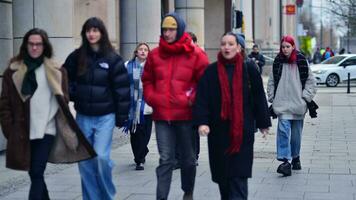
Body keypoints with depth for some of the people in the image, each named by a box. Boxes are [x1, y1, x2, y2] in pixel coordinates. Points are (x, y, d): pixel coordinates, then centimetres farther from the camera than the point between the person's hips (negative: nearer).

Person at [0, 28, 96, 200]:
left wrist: (64, 128, 0)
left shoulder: (56, 71, 4)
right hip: (23, 132, 2)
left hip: (47, 130, -2)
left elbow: (63, 101, 6)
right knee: (34, 174, 13)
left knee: (37, 174, -11)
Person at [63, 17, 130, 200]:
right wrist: (70, 94, -5)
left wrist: (122, 116, -4)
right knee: (85, 160, 4)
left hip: (105, 116, -3)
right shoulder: (76, 57, 4)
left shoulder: (113, 59, -3)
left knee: (101, 156, -13)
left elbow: (122, 89, -2)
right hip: (83, 116, 3)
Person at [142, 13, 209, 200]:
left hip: (186, 115, -1)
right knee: (165, 159, -3)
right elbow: (147, 81, 17)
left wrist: (192, 99, -12)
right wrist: (151, 97, 1)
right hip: (162, 115, 1)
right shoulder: (154, 55, 6)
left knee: (188, 158, 15)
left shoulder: (195, 54, -4)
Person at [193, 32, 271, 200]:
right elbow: (202, 98, -3)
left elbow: (258, 97, 5)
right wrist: (202, 121, -15)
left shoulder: (249, 68, 1)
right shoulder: (211, 71, 4)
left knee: (238, 174, -7)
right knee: (222, 172, 10)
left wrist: (263, 123, 6)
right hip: (219, 130, 2)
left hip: (243, 129, -2)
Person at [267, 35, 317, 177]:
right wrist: (272, 99, 5)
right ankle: (285, 161, -19)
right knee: (283, 130, -16)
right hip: (282, 104, 0)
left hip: (298, 104, 0)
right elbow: (271, 82, 12)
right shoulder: (277, 62, 4)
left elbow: (311, 81, 5)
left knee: (296, 133, 10)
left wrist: (305, 97, -2)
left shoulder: (301, 62, 0)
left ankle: (295, 157, 29)